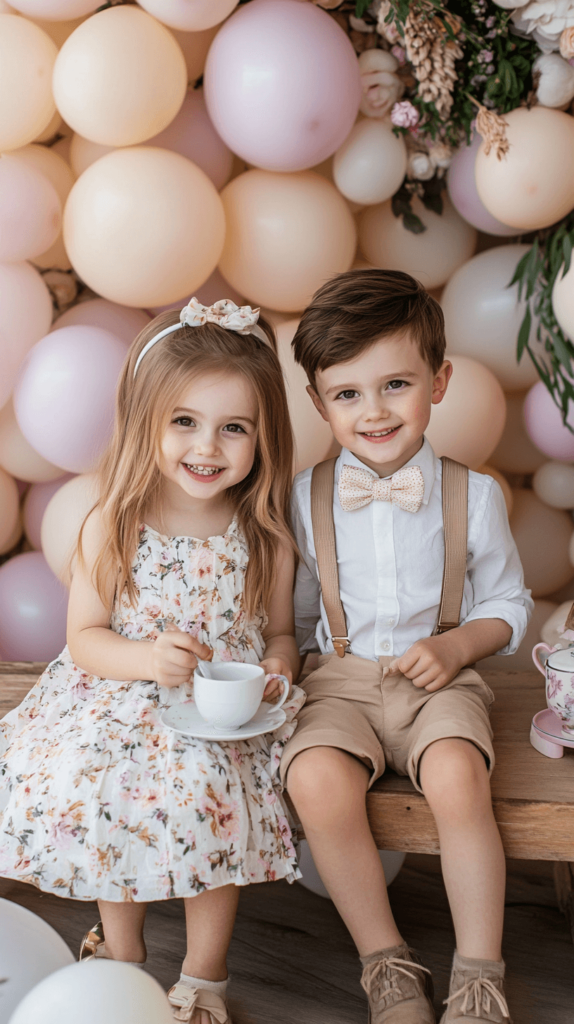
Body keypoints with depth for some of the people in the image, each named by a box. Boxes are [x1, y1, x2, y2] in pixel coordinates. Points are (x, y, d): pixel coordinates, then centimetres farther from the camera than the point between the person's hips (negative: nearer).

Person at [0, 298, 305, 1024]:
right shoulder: (112, 527, -6)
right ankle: (122, 952, 9)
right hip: (121, 705, 1)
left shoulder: (265, 535, -3)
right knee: (87, 787, -22)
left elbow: (279, 632, 9)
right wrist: (147, 658, -21)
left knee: (209, 791, -25)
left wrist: (276, 667, -13)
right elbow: (83, 636, -2)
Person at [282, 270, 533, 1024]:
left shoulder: (473, 495, -1)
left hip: (440, 680, -1)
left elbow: (508, 605, 8)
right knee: (317, 780, -29)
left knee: (457, 779, -32)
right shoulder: (304, 498, 1)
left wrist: (457, 647, -9)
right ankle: (386, 963, -8)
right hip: (342, 681, 1)